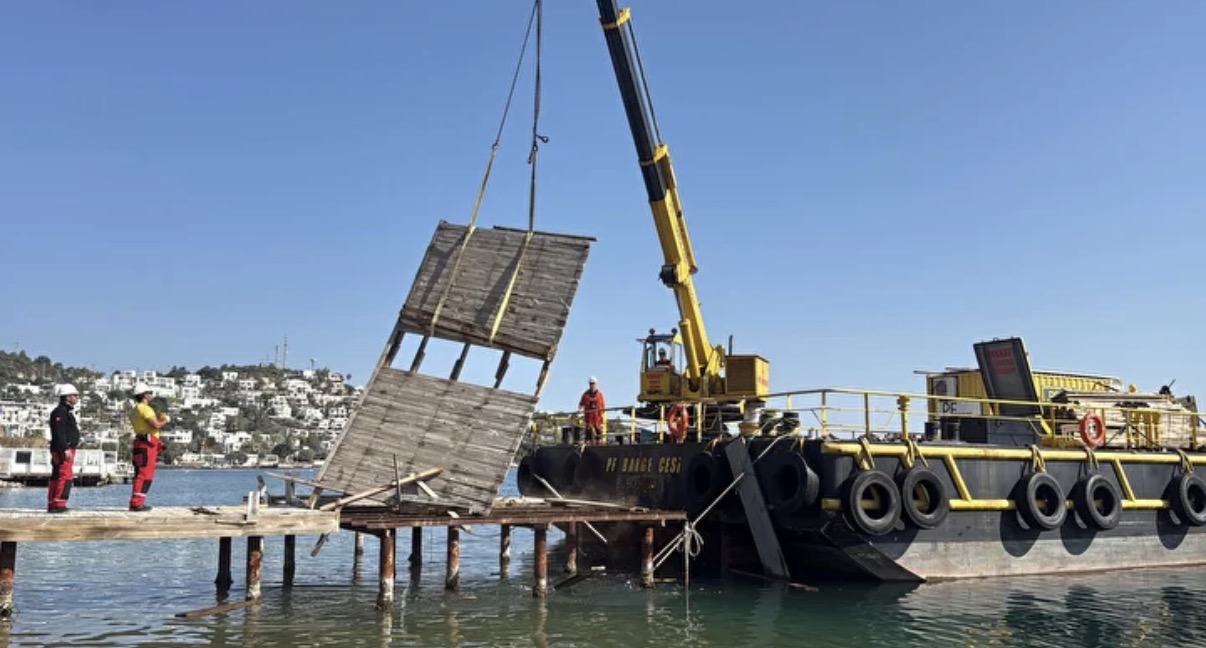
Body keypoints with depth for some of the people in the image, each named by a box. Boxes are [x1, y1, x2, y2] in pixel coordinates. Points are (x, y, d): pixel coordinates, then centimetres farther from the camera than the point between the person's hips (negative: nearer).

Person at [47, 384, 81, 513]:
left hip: (67, 450, 11)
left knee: (56, 477, 11)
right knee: (65, 476, -14)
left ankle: (52, 504, 14)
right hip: (63, 450, -11)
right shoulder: (60, 411, -11)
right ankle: (58, 504, -16)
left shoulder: (68, 411, 21)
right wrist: (65, 449, -25)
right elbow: (59, 432, -20)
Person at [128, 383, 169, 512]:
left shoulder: (134, 410, 21)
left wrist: (158, 419, 16)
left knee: (140, 475, 13)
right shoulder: (145, 408, -11)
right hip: (148, 444, -10)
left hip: (140, 443, 10)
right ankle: (137, 503, -14)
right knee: (145, 475, -11)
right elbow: (156, 425, -19)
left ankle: (135, 502, 15)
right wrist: (165, 420, -1)